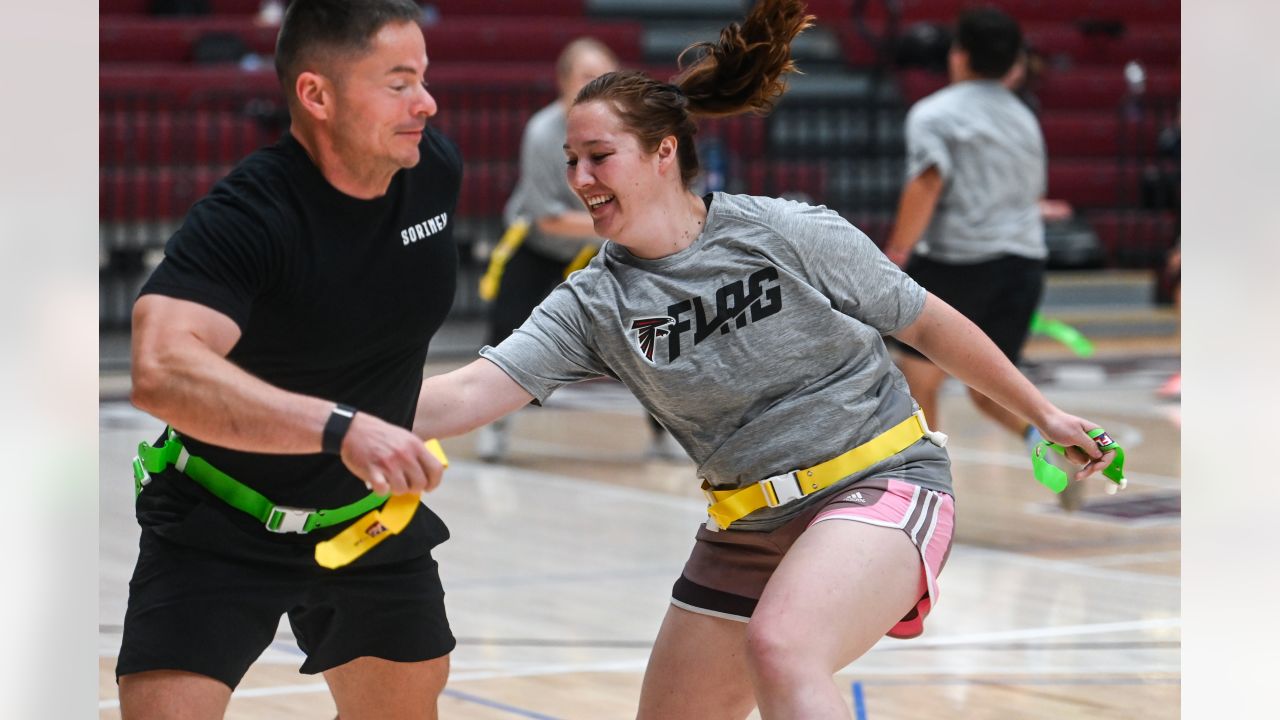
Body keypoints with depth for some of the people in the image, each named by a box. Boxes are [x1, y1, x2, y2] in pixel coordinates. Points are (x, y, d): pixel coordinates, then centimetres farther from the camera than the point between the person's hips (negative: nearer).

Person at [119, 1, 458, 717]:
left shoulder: (438, 167, -7)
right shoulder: (246, 216, -29)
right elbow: (162, 370, -45)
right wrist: (340, 428, -53)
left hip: (371, 516, 6)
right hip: (219, 525, -6)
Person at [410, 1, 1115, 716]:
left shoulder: (789, 233, -10)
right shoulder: (593, 306, -1)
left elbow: (928, 323, 2)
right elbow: (468, 395, -12)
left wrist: (1043, 414, 9)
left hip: (880, 485, -6)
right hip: (748, 528, 6)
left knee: (777, 650, -33)